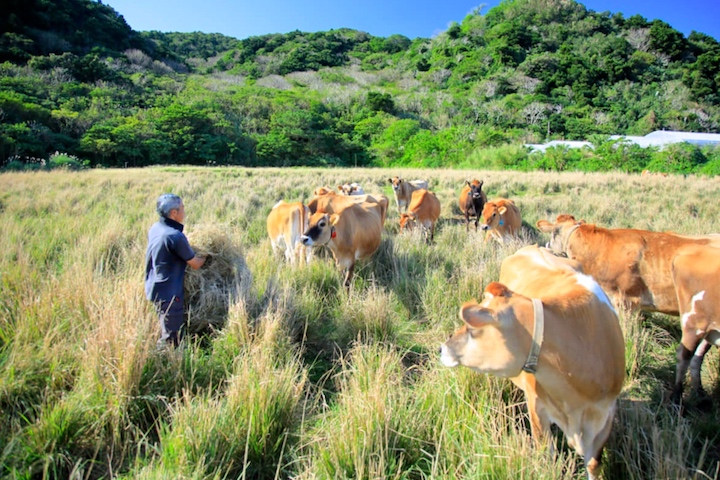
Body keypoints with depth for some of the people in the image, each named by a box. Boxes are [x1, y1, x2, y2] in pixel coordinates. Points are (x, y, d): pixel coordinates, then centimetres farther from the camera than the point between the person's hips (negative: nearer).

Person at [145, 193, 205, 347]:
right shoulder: (175, 236, -23)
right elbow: (195, 264, -13)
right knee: (171, 339, 2)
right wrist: (205, 255, 8)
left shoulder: (155, 228, 2)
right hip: (169, 293, -9)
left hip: (154, 288, 9)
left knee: (168, 333, 22)